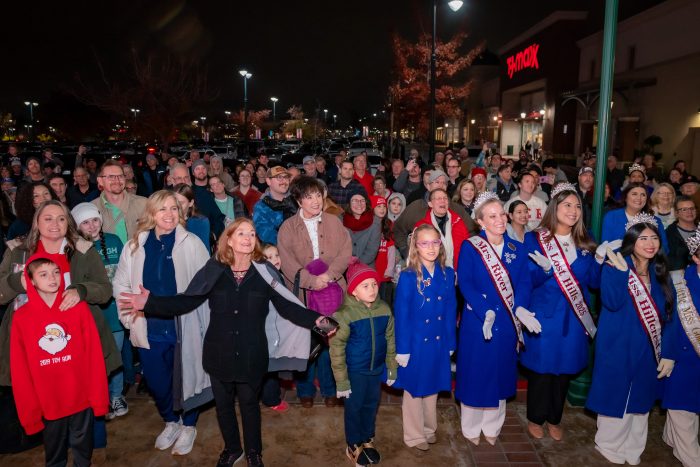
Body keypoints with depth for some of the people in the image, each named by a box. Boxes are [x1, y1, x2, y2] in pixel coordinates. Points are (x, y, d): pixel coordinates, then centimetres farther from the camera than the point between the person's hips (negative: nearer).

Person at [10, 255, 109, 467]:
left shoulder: (79, 308, -7)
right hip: (48, 403, 1)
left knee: (83, 448, 18)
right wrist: (29, 409, -2)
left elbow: (94, 355, -6)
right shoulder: (21, 317, -6)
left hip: (81, 398, 0)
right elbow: (19, 369, -2)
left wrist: (98, 398, -6)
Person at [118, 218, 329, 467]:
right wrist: (149, 302, -17)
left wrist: (315, 319, -25)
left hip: (251, 355, -1)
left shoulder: (264, 272, -9)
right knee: (223, 404, 19)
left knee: (249, 403, 16)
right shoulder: (214, 270, -6)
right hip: (220, 353, 2)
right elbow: (186, 301, -7)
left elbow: (287, 307, -10)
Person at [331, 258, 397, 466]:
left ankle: (368, 440, 43)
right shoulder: (345, 314, -20)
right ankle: (354, 445, 34)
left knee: (371, 405, 20)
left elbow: (390, 341, 3)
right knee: (354, 407, 13)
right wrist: (341, 380, -13)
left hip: (377, 369, 4)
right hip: (355, 371, -4)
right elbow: (337, 349, -16)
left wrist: (392, 369, 7)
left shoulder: (384, 309, -7)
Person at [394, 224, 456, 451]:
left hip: (439, 342, 4)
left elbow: (451, 311, 3)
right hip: (415, 342, -4)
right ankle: (414, 435, 30)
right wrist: (402, 349, -12)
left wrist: (451, 343, 4)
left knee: (432, 387, 20)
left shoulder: (447, 274, -2)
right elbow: (401, 314, -13)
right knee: (414, 388, 12)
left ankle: (429, 428, 41)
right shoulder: (407, 276, -15)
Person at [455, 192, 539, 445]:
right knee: (475, 373, 8)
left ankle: (492, 426, 36)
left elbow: (524, 282, -2)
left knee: (500, 372, 15)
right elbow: (465, 283, -15)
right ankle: (471, 428, 29)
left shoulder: (518, 249, 4)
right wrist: (486, 312, -27)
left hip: (507, 323, 4)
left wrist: (520, 308, -21)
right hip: (477, 321, -3)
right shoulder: (469, 247, -8)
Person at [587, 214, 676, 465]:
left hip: (648, 351, 5)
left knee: (640, 400, 17)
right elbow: (612, 303, -26)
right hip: (618, 349, -5)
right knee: (616, 397, 6)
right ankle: (609, 445, 29)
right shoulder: (614, 267, -11)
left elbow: (667, 317, 6)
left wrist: (668, 353, 2)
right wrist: (621, 272, -33)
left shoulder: (660, 273, 4)